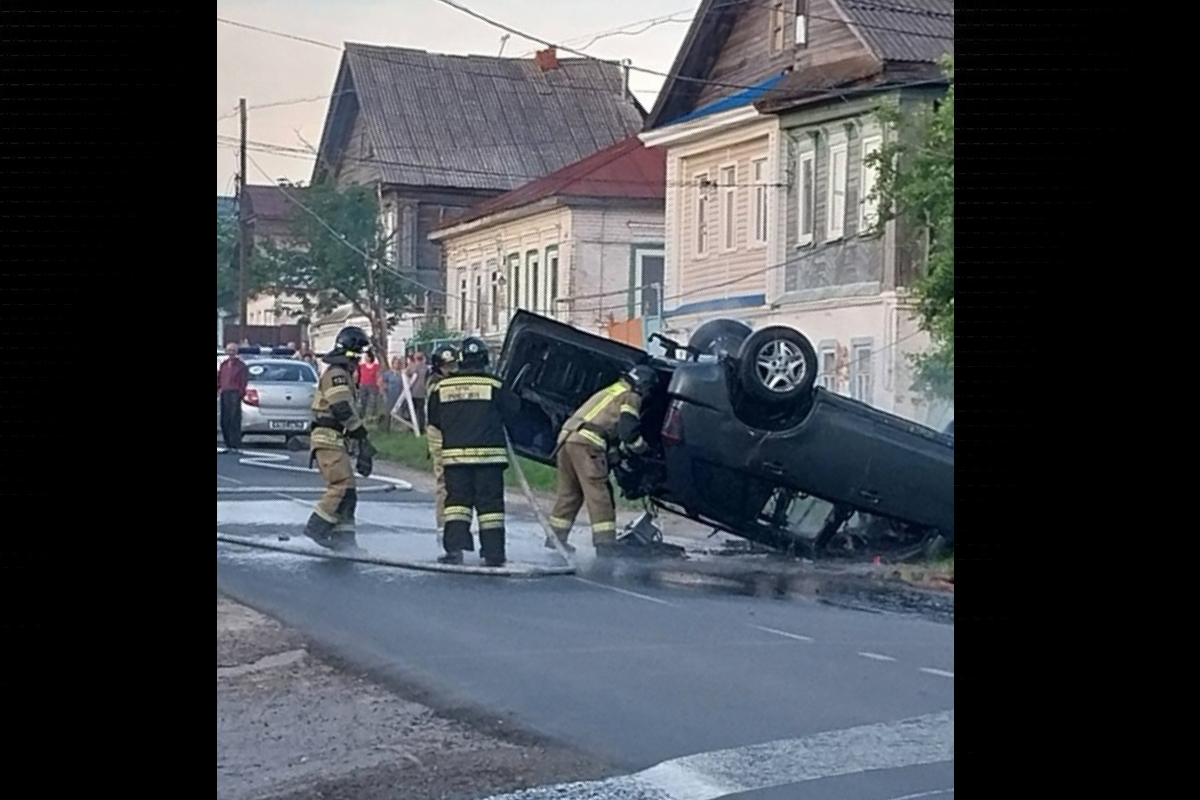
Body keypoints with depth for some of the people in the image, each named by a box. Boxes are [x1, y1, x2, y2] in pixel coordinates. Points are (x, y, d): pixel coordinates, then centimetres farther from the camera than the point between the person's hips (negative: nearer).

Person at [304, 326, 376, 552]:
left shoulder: (344, 376, 23)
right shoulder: (336, 374, -10)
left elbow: (347, 412, 25)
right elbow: (343, 410, -21)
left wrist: (361, 448, 21)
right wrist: (363, 437, -17)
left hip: (336, 440, 10)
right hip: (328, 439, -10)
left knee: (347, 490, 8)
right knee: (342, 485, -17)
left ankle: (343, 537, 8)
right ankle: (317, 527, -13)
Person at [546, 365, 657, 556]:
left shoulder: (609, 392, 32)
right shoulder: (631, 398, 6)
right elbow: (628, 432, -5)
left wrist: (609, 458, 31)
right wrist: (642, 448, 13)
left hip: (566, 437, 8)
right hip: (587, 442, -8)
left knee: (568, 491, 18)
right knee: (599, 495, -8)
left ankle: (556, 537, 23)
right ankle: (605, 546, -12)